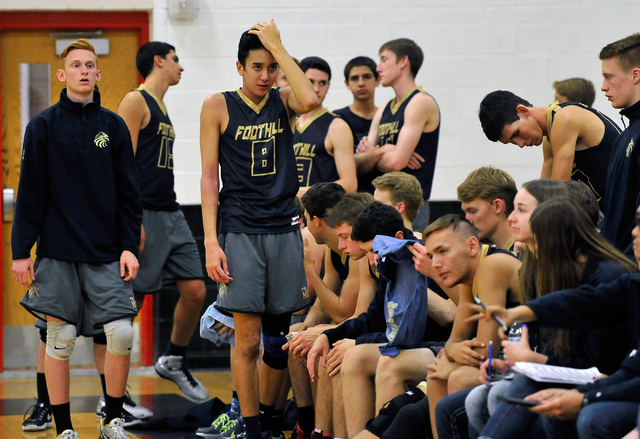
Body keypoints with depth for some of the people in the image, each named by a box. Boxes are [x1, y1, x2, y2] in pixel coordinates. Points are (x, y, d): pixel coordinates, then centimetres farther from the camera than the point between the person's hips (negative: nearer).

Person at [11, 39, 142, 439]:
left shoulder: (113, 126, 8)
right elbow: (30, 192, 2)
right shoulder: (44, 125, 3)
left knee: (122, 333, -7)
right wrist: (21, 250, -2)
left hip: (107, 252, 2)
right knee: (60, 339, 1)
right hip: (58, 251, -1)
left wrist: (130, 246, 1)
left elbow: (129, 192, 9)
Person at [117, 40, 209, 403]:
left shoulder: (161, 108, 20)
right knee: (130, 301, -4)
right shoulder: (135, 102, -7)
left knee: (195, 290, 4)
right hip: (144, 214, -9)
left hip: (171, 214, 9)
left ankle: (174, 361, 24)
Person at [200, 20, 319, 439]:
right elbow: (209, 176, 0)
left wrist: (277, 46, -12)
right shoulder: (218, 106, 1)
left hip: (285, 231, 3)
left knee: (279, 339, 8)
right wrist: (211, 241, -8)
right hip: (240, 232, -2)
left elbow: (310, 100, -19)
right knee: (248, 339, -4)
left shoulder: (283, 102, 6)